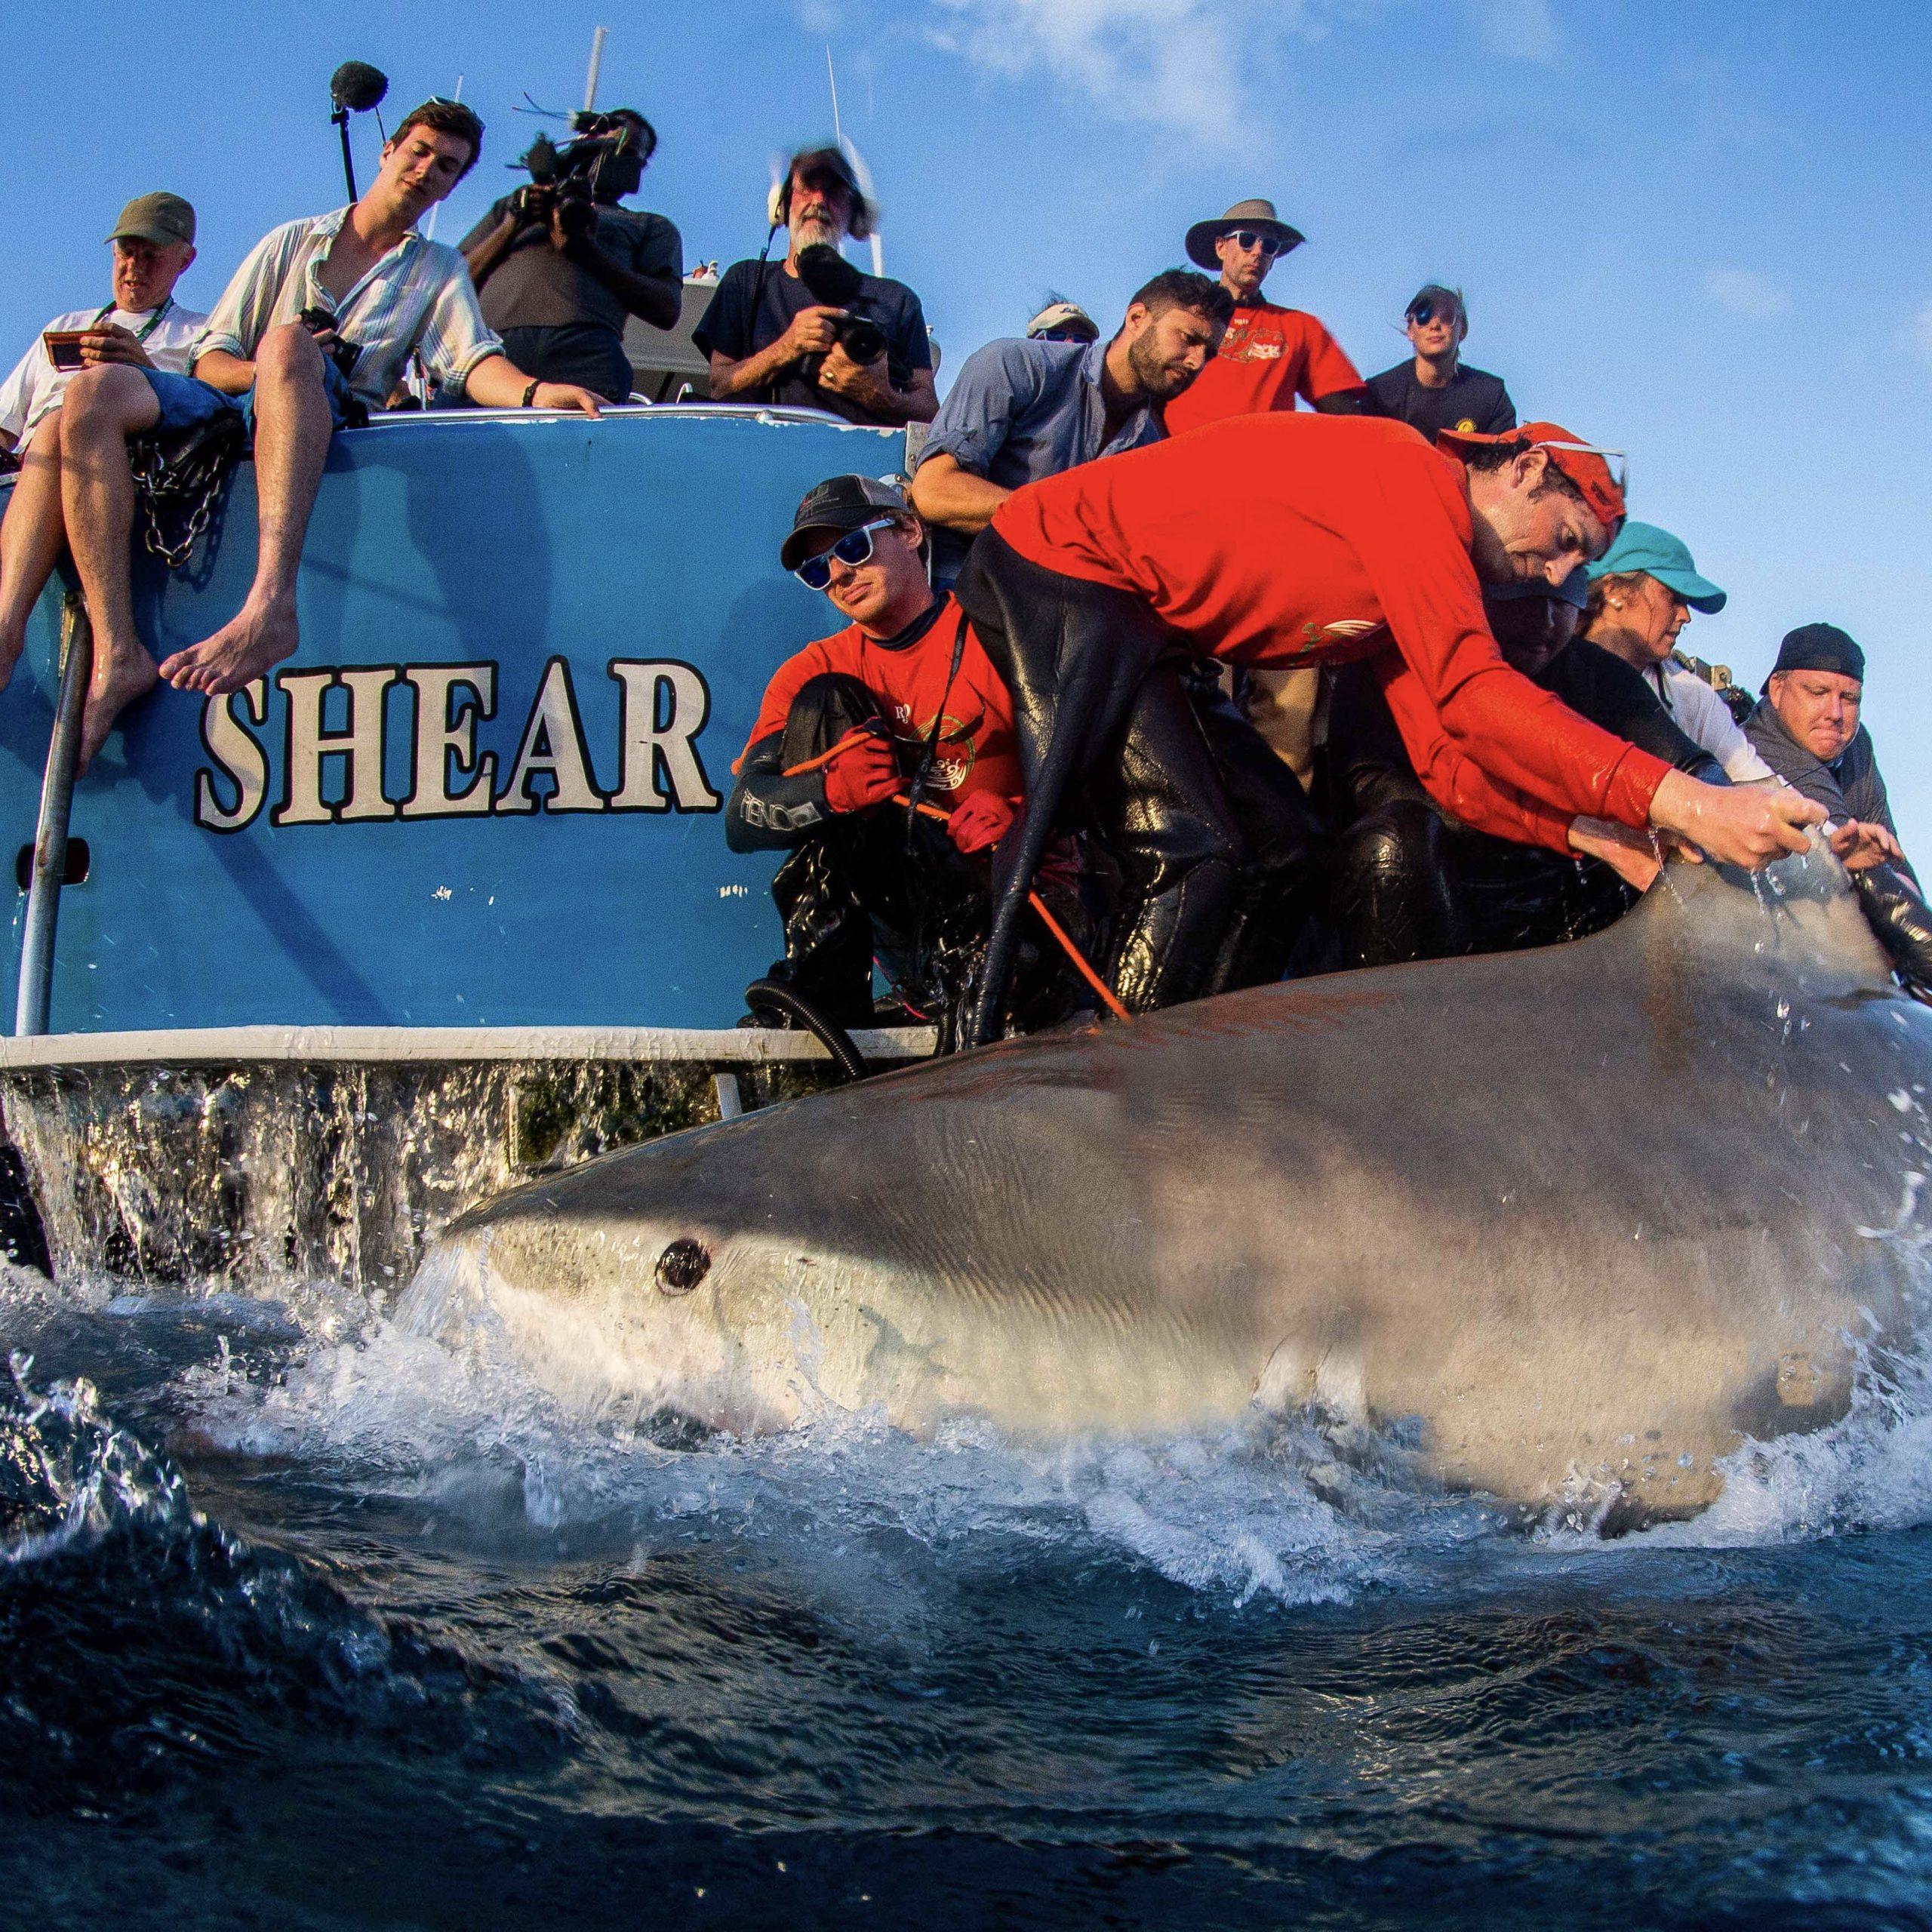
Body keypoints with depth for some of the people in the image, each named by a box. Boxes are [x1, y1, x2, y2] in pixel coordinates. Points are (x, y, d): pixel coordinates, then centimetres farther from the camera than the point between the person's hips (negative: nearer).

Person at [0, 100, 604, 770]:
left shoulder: (439, 270, 23)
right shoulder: (293, 242, 25)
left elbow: (473, 361, 2)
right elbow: (211, 357, 17)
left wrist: (534, 392, -21)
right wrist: (257, 373, -7)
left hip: (335, 422, -3)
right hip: (236, 404, 3)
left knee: (289, 343, -38)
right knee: (93, 393, -27)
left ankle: (270, 607, -57)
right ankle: (116, 654, -35)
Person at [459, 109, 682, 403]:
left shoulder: (651, 227, 31)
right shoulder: (512, 207, 37)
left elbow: (666, 310, 11)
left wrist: (586, 251, 2)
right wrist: (511, 227, 9)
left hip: (585, 348, -1)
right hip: (490, 343, 1)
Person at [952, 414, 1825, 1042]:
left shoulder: (1422, 575, 15)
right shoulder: (1409, 472, -16)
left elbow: (1448, 766, 9)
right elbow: (1470, 694, -29)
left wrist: (1597, 836, -6)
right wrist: (1676, 800, -33)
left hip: (1132, 619, 11)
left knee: (1271, 843, 9)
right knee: (1191, 847, -21)